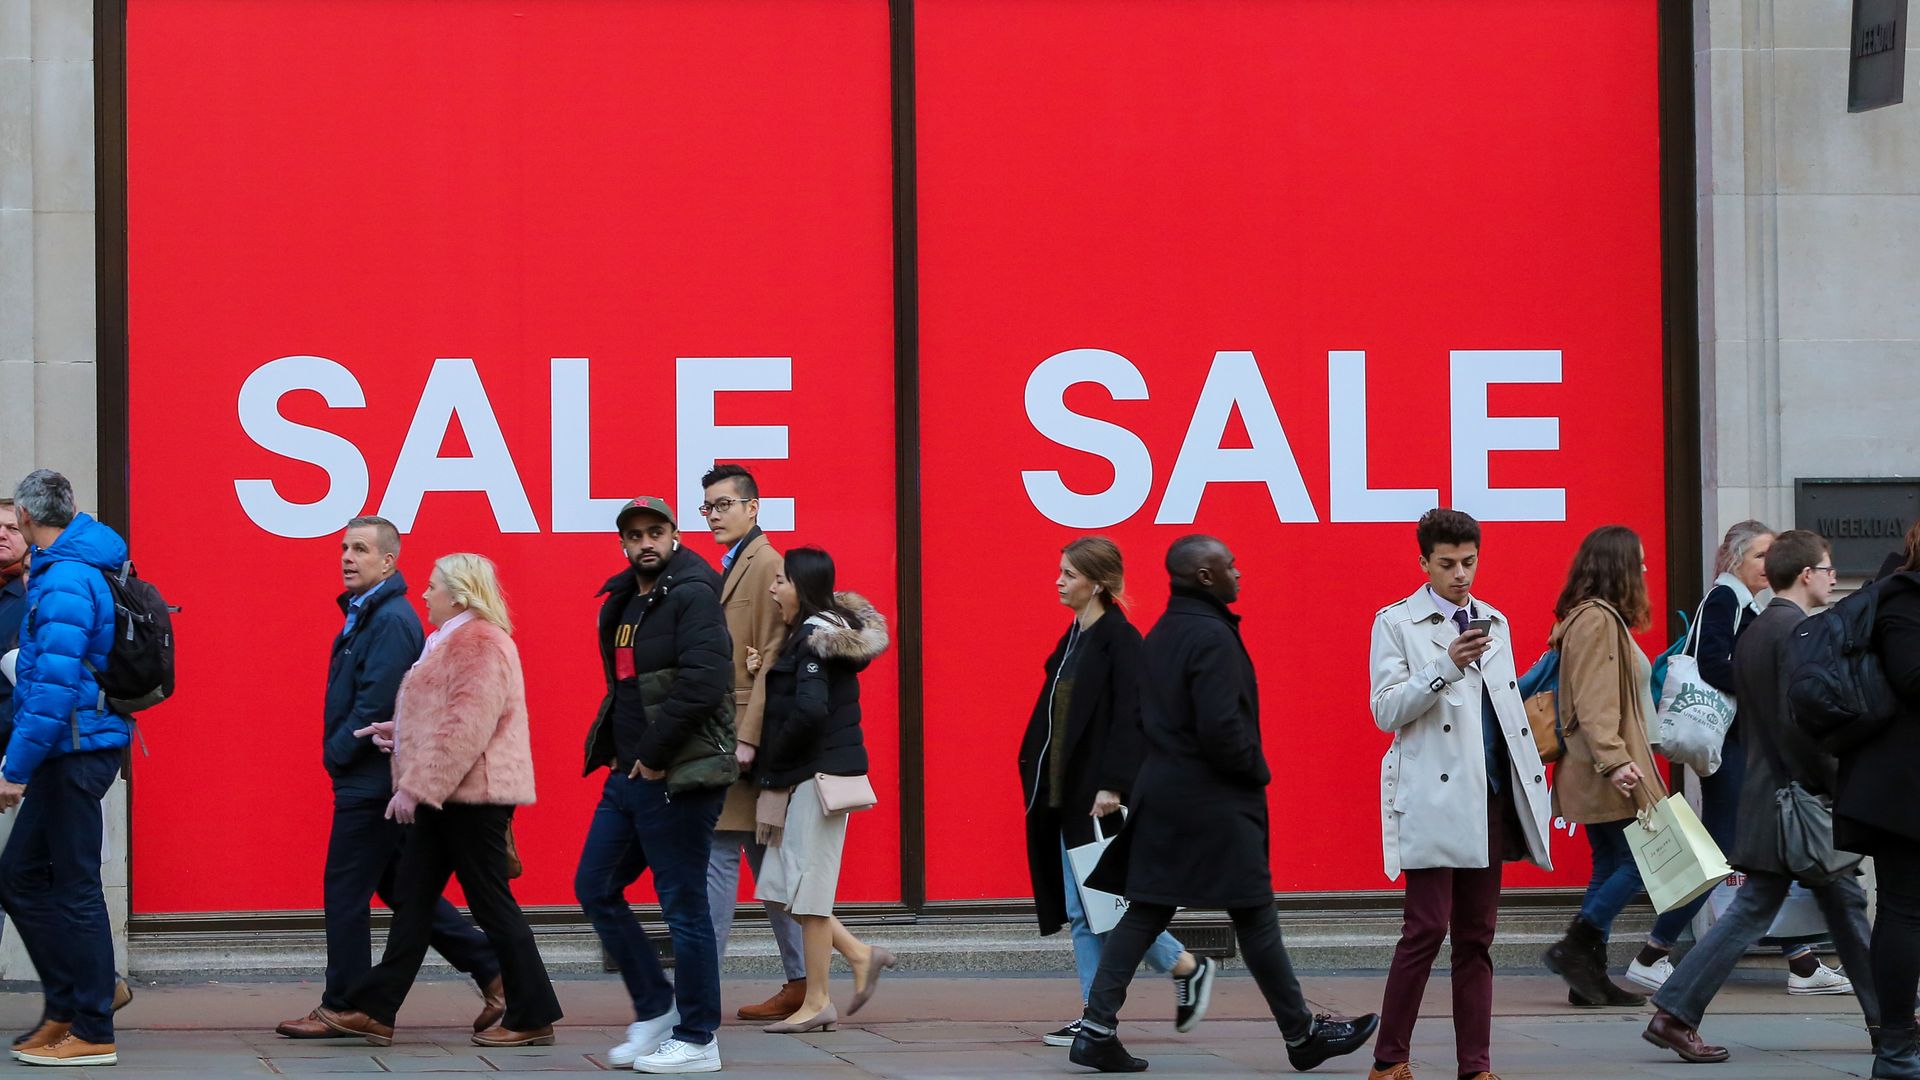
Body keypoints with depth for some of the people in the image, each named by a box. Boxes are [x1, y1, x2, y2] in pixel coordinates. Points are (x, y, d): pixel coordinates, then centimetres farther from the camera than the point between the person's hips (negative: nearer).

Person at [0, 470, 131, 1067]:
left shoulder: (64, 584, -17)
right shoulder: (91, 567, 13)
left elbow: (56, 684, -23)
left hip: (75, 748, -10)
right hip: (75, 748, 10)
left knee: (76, 888, -4)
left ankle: (93, 1034, 2)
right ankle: (67, 1007, 18)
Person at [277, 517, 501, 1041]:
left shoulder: (391, 620, -16)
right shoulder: (364, 615, 16)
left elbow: (376, 703, -22)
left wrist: (337, 753, -13)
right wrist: (339, 754, 10)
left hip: (373, 781, -10)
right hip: (374, 777, 10)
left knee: (345, 892, -3)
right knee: (399, 887, 14)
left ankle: (343, 1007, 5)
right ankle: (492, 970, 16)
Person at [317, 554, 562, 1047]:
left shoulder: (480, 644, -16)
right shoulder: (456, 640, 18)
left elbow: (465, 725, -24)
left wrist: (417, 785, -24)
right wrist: (397, 732, 15)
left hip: (474, 793, -11)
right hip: (448, 796, 11)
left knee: (492, 904, -4)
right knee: (412, 899, 8)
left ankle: (532, 1017, 3)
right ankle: (375, 1010, 10)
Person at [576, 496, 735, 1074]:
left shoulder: (692, 596, -12)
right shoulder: (622, 602, 14)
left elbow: (703, 682, -24)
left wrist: (654, 756, -19)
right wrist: (619, 754, 11)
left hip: (677, 778, -9)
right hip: (630, 773, 9)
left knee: (683, 906, -3)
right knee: (595, 888, 12)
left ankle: (697, 1041, 6)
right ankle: (655, 1009, 23)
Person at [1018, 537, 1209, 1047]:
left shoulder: (1120, 640, -13)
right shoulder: (1073, 638, 13)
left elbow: (1128, 717, -20)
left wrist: (1112, 785, -25)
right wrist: (1036, 772, 14)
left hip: (1101, 797, -9)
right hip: (1067, 793, 9)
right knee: (1080, 911, 8)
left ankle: (1188, 967, 12)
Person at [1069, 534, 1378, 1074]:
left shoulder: (1160, 635, 11)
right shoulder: (1212, 636, -17)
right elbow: (1221, 727, -23)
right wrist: (1258, 770, -8)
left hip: (1161, 793, 9)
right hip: (1213, 802, -9)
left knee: (1146, 913, 8)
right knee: (1255, 918, 2)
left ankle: (1097, 1030, 3)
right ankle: (1302, 1034, 13)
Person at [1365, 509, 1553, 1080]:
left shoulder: (1495, 622, 17)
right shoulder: (1397, 622, 0)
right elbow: (1386, 711, -8)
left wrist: (1532, 779, 19)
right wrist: (1445, 666, -19)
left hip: (1491, 797, 6)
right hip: (1434, 799, -6)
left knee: (1477, 936, 6)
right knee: (1426, 930, -10)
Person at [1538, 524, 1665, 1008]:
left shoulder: (1601, 618, 19)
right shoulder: (1597, 621, -14)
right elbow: (1593, 703, -22)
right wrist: (1614, 761, -29)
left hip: (1603, 774, 11)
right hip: (1608, 774, -11)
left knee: (1610, 868, 9)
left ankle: (1590, 977, 9)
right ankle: (1575, 949, -6)